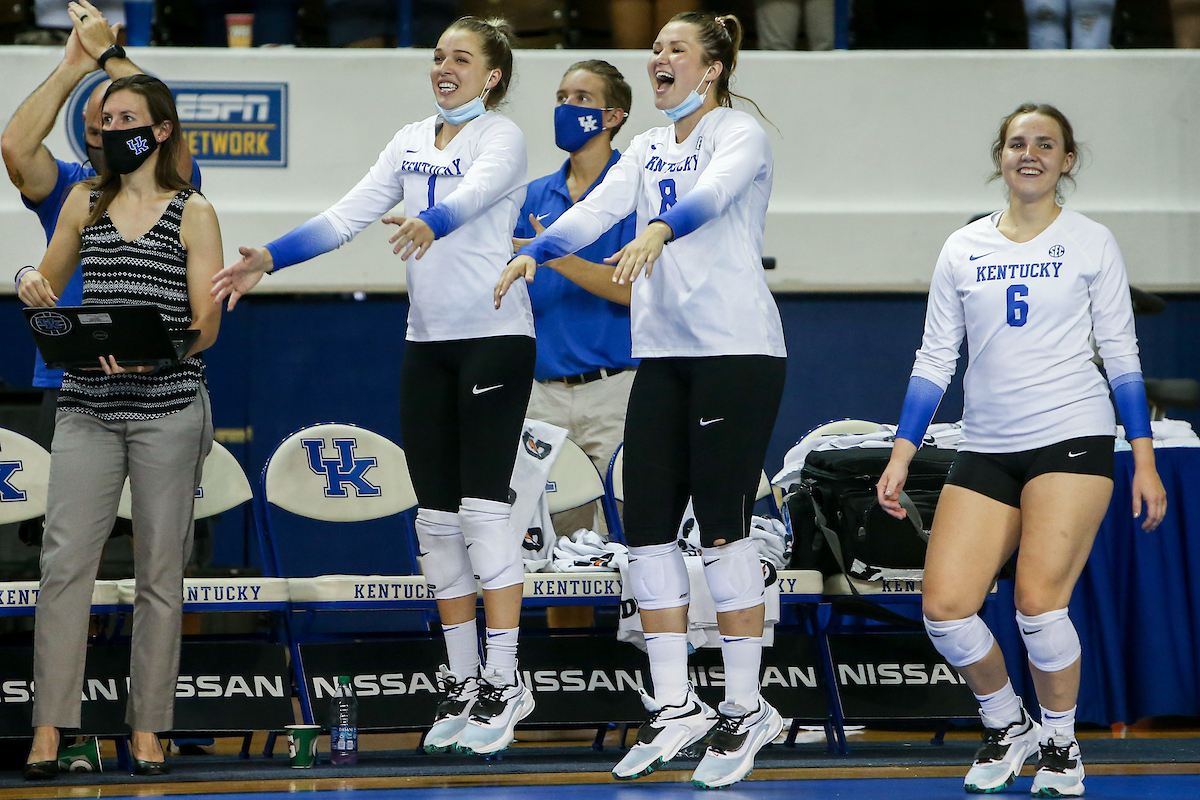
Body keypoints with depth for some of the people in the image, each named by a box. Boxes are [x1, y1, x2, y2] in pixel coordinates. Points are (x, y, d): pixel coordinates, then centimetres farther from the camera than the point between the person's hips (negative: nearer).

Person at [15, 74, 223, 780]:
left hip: (169, 406, -3)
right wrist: (35, 289, -1)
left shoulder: (193, 213, 3)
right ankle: (50, 728, -7)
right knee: (65, 561, -7)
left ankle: (148, 729, 6)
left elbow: (207, 325, -3)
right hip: (88, 405, 3)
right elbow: (49, 291, 24)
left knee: (161, 570, 0)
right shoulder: (85, 203, 13)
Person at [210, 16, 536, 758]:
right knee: (437, 516, 5)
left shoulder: (502, 136, -6)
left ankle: (504, 681, -9)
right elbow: (348, 216, 9)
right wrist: (267, 261, -1)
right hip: (428, 343, 7)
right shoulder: (412, 141, 13)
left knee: (484, 507, -12)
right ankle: (463, 680, 10)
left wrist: (429, 224, -47)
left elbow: (473, 195, -27)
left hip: (494, 336, -7)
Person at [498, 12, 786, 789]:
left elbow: (712, 193, -26)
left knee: (723, 527, -8)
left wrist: (658, 231, -46)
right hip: (662, 353, 7)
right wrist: (535, 252, -17)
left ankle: (746, 709, 0)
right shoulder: (648, 149, 16)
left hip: (738, 349, -7)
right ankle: (675, 707, 10)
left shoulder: (742, 134, -5)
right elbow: (597, 208, 2)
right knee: (647, 527, 3)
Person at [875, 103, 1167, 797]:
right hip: (985, 449, 3)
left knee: (1039, 603, -17)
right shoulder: (964, 249, 10)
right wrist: (901, 457, 6)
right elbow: (934, 360, 13)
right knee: (945, 608, -10)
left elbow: (1122, 354, 5)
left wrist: (1145, 461, 0)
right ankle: (1007, 726, 16)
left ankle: (1061, 741, 8)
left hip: (1073, 438, -3)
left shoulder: (1091, 243, 4)